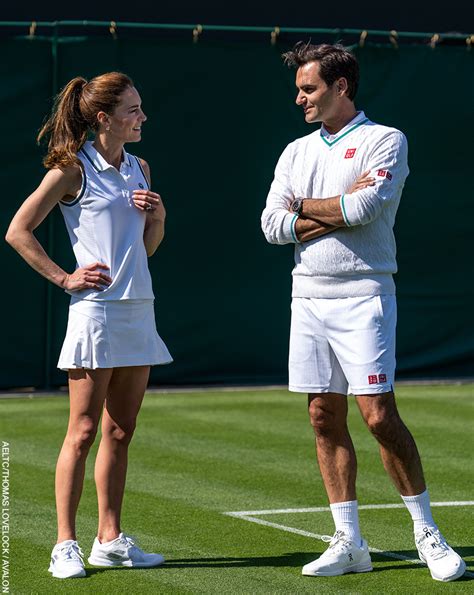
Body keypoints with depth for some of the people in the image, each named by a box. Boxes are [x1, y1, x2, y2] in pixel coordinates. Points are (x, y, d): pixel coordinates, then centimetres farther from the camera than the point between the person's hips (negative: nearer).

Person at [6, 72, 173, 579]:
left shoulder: (139, 169, 14)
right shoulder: (73, 170, -6)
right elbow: (18, 231, -6)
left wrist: (157, 218, 3)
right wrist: (64, 278, -9)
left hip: (139, 309, 7)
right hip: (96, 309, -7)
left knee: (120, 432, 9)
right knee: (83, 432, -5)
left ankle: (110, 540, 15)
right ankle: (65, 546, -1)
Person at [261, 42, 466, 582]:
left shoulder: (384, 140, -2)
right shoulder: (296, 152, 15)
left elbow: (366, 206, -17)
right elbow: (272, 225, 4)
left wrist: (304, 207, -3)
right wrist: (339, 211, -7)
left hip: (362, 296, -6)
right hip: (308, 297, 6)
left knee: (379, 416, -12)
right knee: (325, 419, 4)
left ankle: (427, 534, 1)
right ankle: (349, 543, 11)